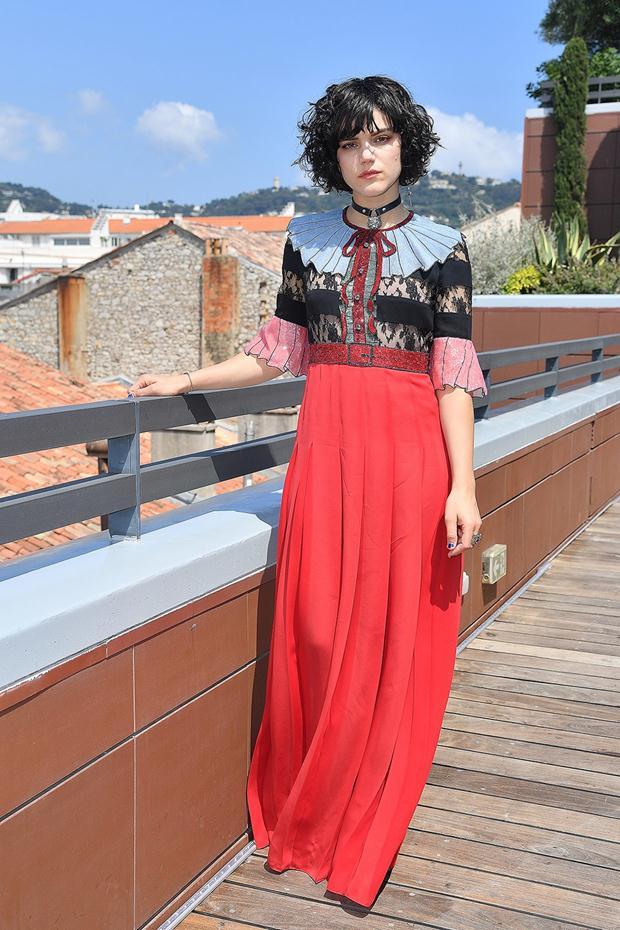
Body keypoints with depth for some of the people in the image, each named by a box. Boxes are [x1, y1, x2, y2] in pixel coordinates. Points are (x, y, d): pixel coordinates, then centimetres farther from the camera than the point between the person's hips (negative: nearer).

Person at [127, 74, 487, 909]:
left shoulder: (441, 246, 3)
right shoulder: (308, 239, 11)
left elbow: (453, 374, -2)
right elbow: (279, 351, 14)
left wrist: (463, 486, -8)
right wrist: (187, 382, 13)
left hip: (409, 453, -2)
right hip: (325, 448, 2)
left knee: (395, 637, 2)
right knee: (318, 630, 1)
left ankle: (366, 832, 19)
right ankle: (307, 815, 22)